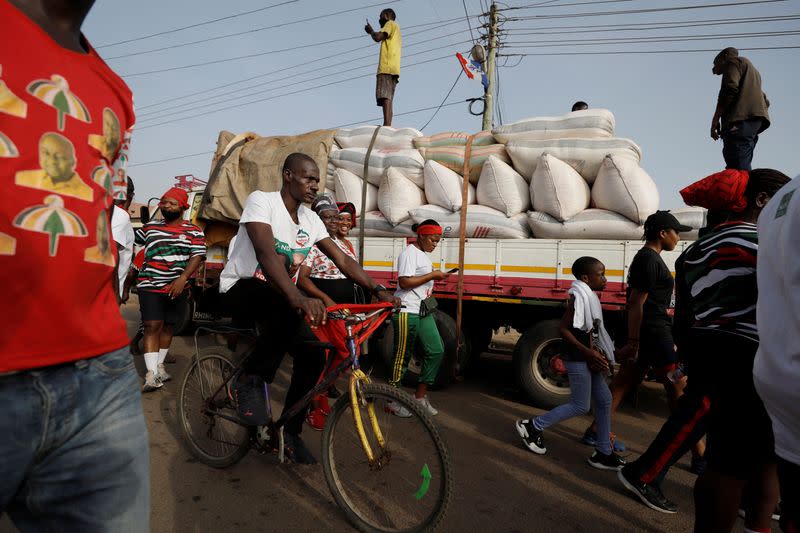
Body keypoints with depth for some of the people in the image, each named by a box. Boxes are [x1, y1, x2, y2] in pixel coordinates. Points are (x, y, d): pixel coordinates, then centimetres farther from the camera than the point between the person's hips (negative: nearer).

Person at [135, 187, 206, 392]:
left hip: (177, 288, 0)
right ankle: (152, 374, -10)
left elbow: (197, 256, -7)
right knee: (152, 326, -9)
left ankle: (159, 365, 27)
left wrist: (182, 278, -16)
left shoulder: (193, 232, 2)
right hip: (150, 285, 0)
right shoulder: (150, 227, 10)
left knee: (167, 327, 12)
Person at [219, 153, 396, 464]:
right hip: (242, 287, -6)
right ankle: (250, 381, -18)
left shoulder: (310, 220, 1)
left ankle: (290, 432, 10)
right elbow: (266, 254, -35)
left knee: (313, 354, -9)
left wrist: (378, 290, -14)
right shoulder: (261, 201, -19)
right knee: (290, 307, -38)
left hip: (281, 294, 7)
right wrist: (299, 299, -51)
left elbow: (343, 260, -1)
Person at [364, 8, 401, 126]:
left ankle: (387, 126, -36)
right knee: (388, 99, 0)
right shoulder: (396, 32, 35)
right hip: (393, 69, 9)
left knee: (385, 97, -22)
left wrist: (370, 30, 10)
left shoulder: (391, 24, 9)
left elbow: (377, 37, -7)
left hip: (387, 67, -9)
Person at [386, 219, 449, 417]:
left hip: (424, 311, 10)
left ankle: (420, 396, 19)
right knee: (403, 356, 0)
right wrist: (432, 275, -15)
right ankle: (392, 400, 15)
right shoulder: (409, 253, -12)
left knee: (436, 351, 7)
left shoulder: (423, 254, 18)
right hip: (407, 311, -10)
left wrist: (436, 278, 10)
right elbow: (404, 282, -21)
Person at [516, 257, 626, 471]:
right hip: (578, 359, -10)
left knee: (604, 400, 11)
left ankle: (604, 453, 21)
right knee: (580, 406, -2)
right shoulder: (579, 296, -17)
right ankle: (532, 426, 9)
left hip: (588, 359, 10)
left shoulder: (589, 296, 13)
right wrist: (588, 352, -24)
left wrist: (597, 355, 12)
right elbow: (563, 329, -22)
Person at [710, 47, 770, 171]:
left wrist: (715, 119, -8)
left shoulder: (733, 61, 12)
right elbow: (765, 101, 30)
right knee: (742, 169, -1)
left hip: (741, 119, -8)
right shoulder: (752, 71, 38)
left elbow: (730, 88, -7)